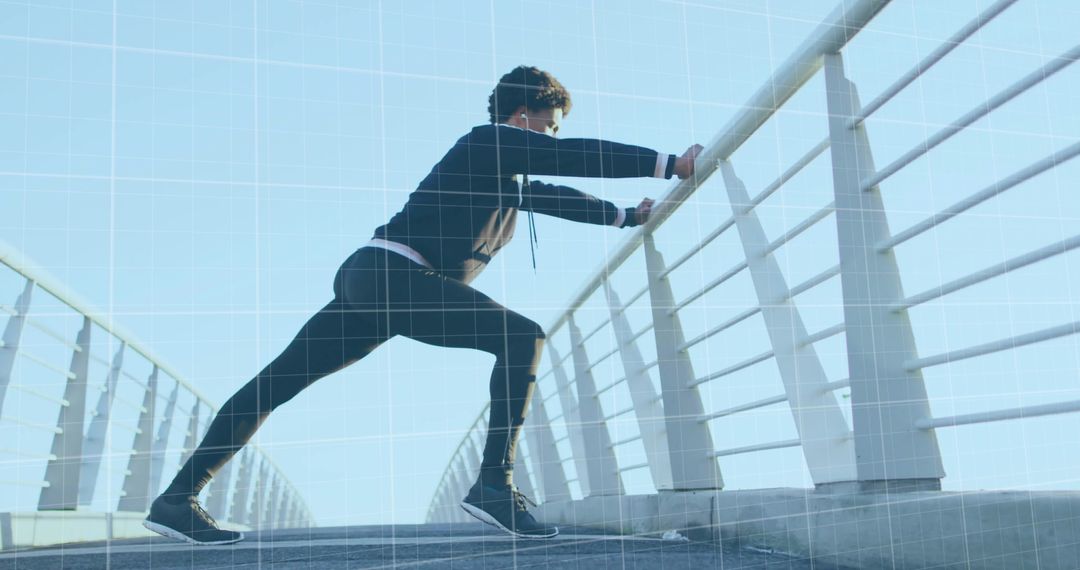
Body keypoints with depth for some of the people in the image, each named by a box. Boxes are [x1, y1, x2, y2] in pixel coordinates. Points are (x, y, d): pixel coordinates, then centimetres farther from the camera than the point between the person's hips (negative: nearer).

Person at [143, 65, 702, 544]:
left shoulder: (511, 180, 27)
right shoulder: (489, 142, 1)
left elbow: (556, 195, 42)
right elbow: (575, 155, -7)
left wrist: (625, 216, 47)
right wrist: (669, 164, -3)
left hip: (369, 283, 10)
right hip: (392, 272, -10)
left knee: (278, 382, 6)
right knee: (521, 337, -14)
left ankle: (177, 499, 9)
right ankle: (494, 483, -19)